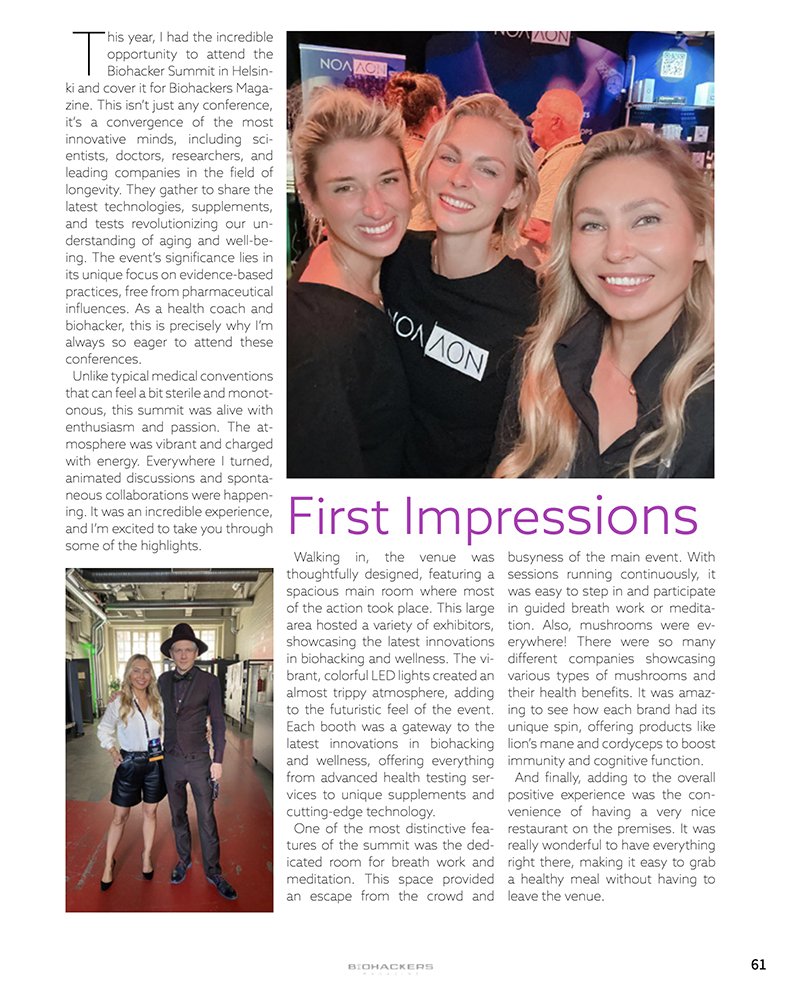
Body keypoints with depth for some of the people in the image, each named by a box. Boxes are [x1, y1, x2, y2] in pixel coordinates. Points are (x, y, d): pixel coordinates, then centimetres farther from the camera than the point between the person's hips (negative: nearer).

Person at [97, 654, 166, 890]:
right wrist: (113, 752, -5)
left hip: (154, 762, 2)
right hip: (129, 763, -2)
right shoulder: (118, 704, -9)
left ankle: (147, 856, 29)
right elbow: (104, 731, 4)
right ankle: (108, 863, 19)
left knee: (150, 812, 13)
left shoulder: (158, 703, -3)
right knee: (119, 817, 5)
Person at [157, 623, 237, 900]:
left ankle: (213, 871, 14)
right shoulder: (164, 680, 1)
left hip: (199, 760, -3)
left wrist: (218, 760, -8)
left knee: (207, 819, 2)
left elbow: (218, 722, -6)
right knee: (178, 815, 16)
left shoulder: (209, 682, -10)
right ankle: (183, 860, 33)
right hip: (172, 760, 3)